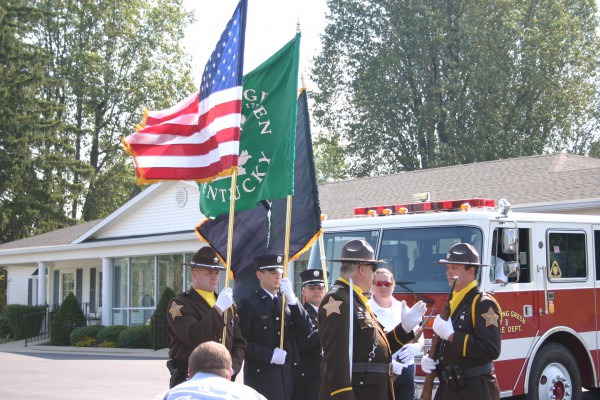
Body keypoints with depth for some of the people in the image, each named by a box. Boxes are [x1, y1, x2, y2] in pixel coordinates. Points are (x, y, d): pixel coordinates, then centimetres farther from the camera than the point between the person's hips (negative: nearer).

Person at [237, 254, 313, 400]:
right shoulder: (249, 304, -4)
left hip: (288, 376, 5)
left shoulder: (288, 302, 13)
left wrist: (292, 299, -8)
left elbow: (306, 331, 0)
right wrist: (270, 355, -16)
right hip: (262, 377, -5)